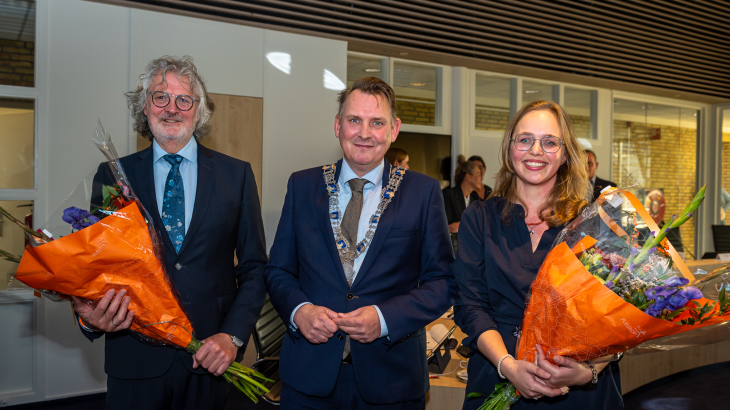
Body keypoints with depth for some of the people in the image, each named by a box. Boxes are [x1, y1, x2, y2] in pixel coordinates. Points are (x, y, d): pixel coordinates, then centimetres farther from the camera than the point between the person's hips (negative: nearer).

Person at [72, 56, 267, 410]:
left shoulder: (236, 174, 1)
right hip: (135, 358, 0)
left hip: (210, 360, 0)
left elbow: (254, 266, 1)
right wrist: (90, 318, -15)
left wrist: (233, 336, -10)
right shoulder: (112, 175, 3)